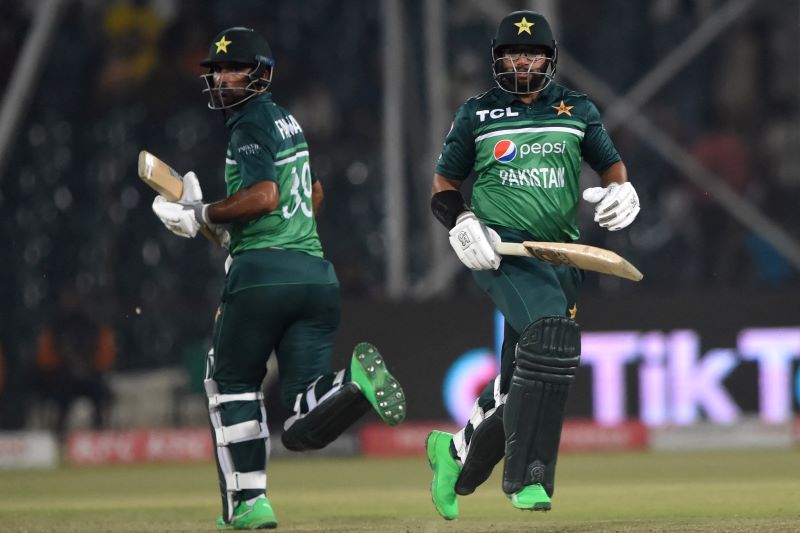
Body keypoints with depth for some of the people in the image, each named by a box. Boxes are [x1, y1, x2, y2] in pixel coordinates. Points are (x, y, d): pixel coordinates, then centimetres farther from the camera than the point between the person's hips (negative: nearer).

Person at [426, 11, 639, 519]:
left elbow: (610, 162, 22)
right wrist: (463, 223, -6)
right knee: (550, 337, -29)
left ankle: (456, 451, 31)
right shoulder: (477, 114, 8)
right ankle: (526, 476, -26)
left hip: (560, 256, 4)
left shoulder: (577, 110, 13)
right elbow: (444, 185, 14)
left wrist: (621, 192, -2)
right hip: (503, 248, -4)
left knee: (519, 382, 4)